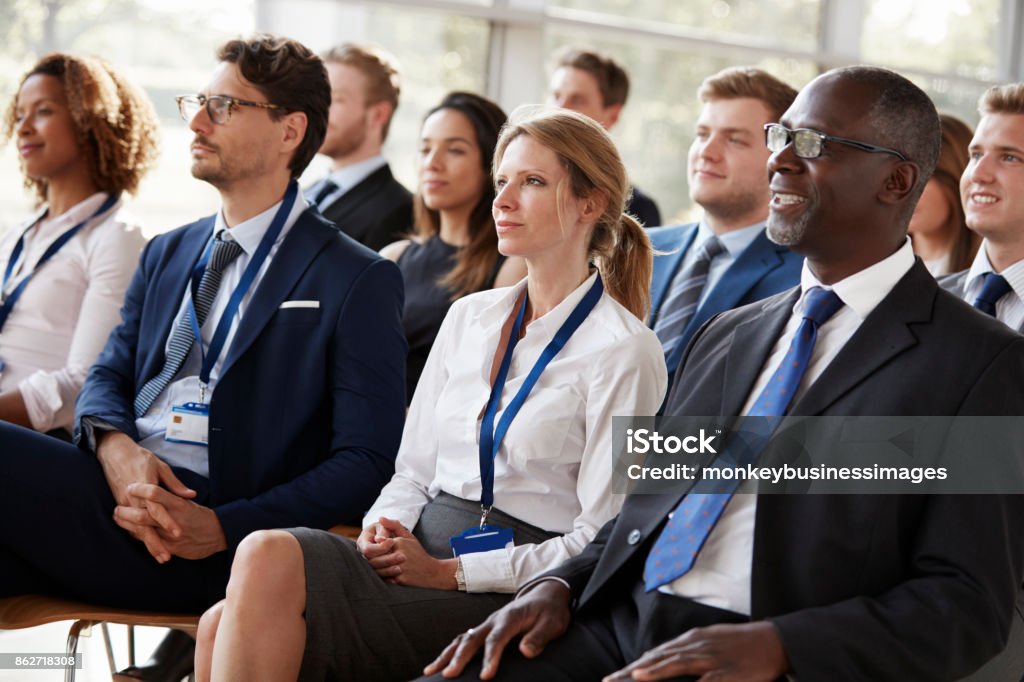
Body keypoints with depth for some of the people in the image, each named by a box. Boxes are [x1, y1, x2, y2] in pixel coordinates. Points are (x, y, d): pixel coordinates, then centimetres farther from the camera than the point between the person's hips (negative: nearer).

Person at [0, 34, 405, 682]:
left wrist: (223, 529, -16)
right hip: (123, 494, 6)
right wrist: (116, 447, -7)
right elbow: (108, 376, 19)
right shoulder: (167, 254, 24)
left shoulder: (359, 281, 1)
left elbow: (368, 462, -5)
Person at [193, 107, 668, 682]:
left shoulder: (625, 351, -3)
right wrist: (385, 530, -4)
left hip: (506, 591, -6)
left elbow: (604, 540, -8)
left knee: (272, 559, -27)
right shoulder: (470, 317, 18)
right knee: (224, 628, -23)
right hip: (420, 548, 6)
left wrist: (449, 572, -12)